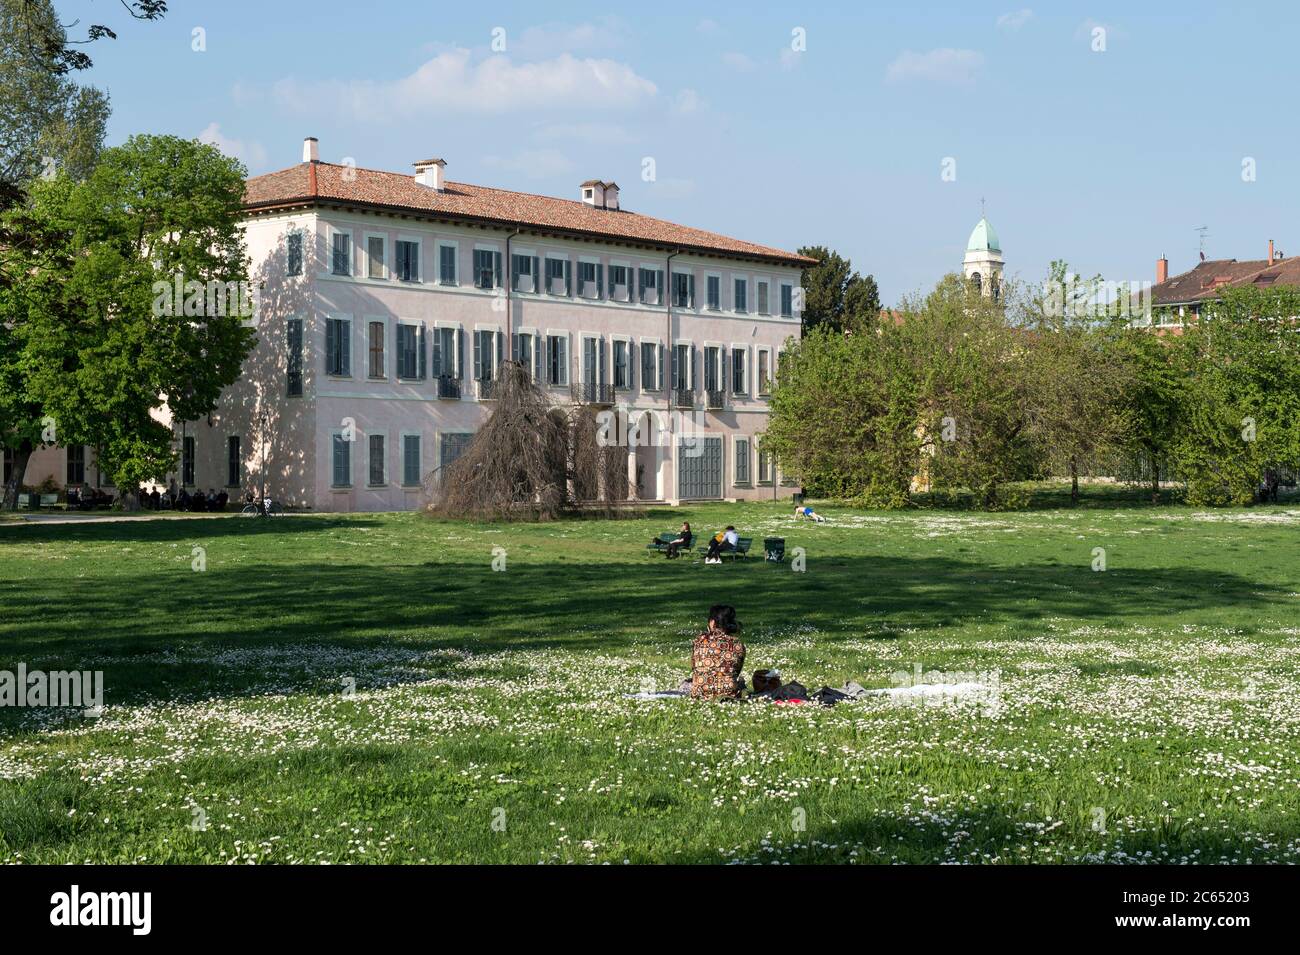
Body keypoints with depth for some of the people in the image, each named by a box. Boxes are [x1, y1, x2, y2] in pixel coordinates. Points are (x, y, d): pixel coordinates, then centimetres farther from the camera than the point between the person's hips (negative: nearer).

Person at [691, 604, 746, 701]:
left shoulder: (700, 640, -1)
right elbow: (736, 673, 8)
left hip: (700, 694, 2)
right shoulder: (738, 646, -2)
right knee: (741, 681, 34)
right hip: (729, 694, -2)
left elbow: (693, 667, 8)